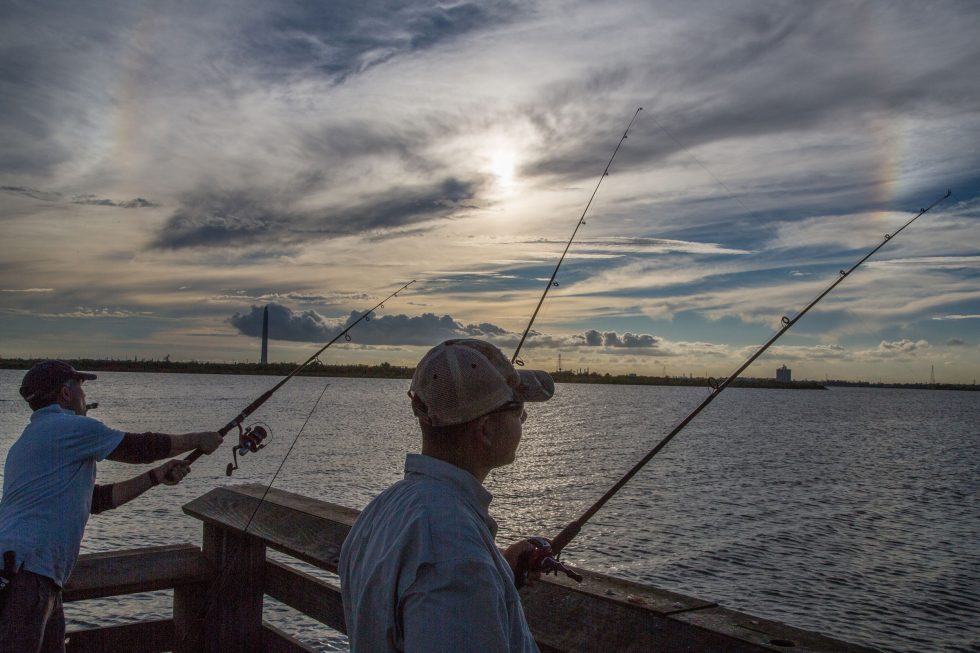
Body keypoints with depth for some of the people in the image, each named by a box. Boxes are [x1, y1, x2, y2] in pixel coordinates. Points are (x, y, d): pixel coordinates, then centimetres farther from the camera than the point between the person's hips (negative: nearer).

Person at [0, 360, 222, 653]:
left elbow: (96, 499, 23)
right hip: (24, 572, -10)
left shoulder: (28, 440, 23)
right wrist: (198, 439, 14)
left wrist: (156, 476, 21)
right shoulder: (71, 427, -8)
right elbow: (139, 447, 0)